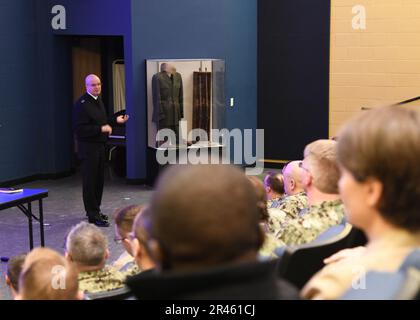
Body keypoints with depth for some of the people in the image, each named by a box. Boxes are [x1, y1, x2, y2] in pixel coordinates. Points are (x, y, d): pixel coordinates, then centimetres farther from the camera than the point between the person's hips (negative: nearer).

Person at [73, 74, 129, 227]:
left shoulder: (98, 100, 13)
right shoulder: (82, 104, -16)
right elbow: (80, 129, -22)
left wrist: (116, 120, 11)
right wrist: (101, 129, -24)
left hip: (99, 145, 9)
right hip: (88, 147, -9)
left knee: (99, 180, 14)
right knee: (90, 181, -4)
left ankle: (95, 210, 27)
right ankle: (93, 215, 1)